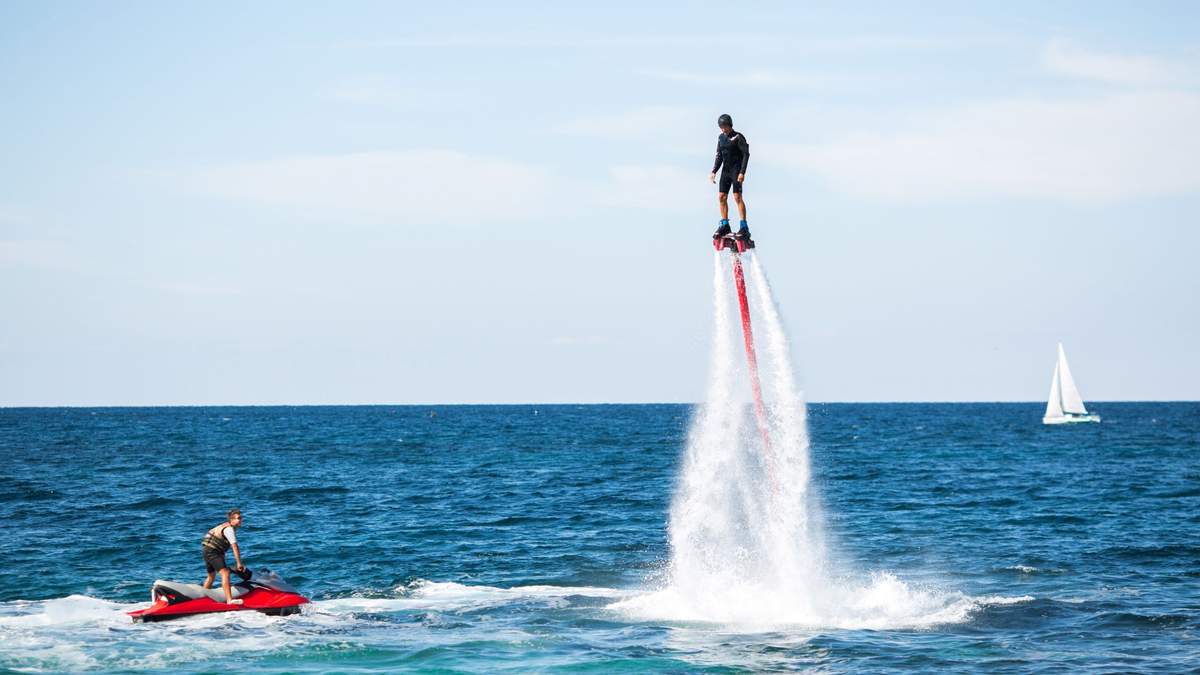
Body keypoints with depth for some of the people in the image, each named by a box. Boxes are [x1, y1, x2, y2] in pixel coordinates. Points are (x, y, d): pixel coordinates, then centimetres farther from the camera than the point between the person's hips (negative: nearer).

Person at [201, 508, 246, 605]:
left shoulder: (226, 527, 17)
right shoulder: (229, 529, -15)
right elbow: (235, 548, -21)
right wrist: (239, 564, -21)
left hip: (206, 550, 11)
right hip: (212, 550, -11)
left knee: (211, 575, 26)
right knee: (225, 572, -22)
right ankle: (229, 599, -34)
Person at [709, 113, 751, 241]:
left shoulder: (738, 137, -9)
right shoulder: (721, 138, 12)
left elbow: (746, 154, -12)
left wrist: (742, 172, -20)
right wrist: (714, 171, 9)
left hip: (736, 169, -7)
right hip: (726, 170, 7)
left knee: (737, 196, -14)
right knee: (721, 197, 4)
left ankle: (744, 227, -15)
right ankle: (724, 225, 13)